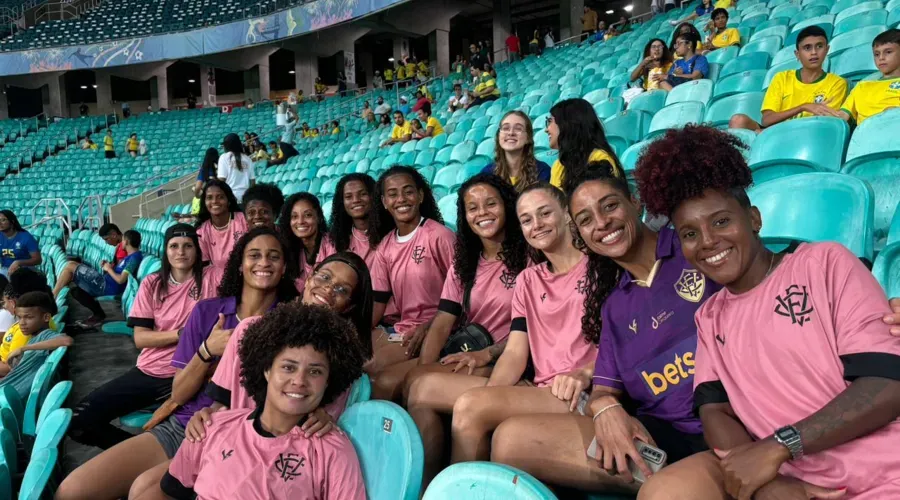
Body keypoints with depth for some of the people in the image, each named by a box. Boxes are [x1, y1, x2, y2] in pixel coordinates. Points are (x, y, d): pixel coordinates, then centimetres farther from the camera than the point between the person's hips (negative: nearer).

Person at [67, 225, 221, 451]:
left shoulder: (211, 277, -3)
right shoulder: (152, 283, 4)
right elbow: (140, 338, -2)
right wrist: (182, 333, -14)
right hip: (147, 372, 4)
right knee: (78, 421, -4)